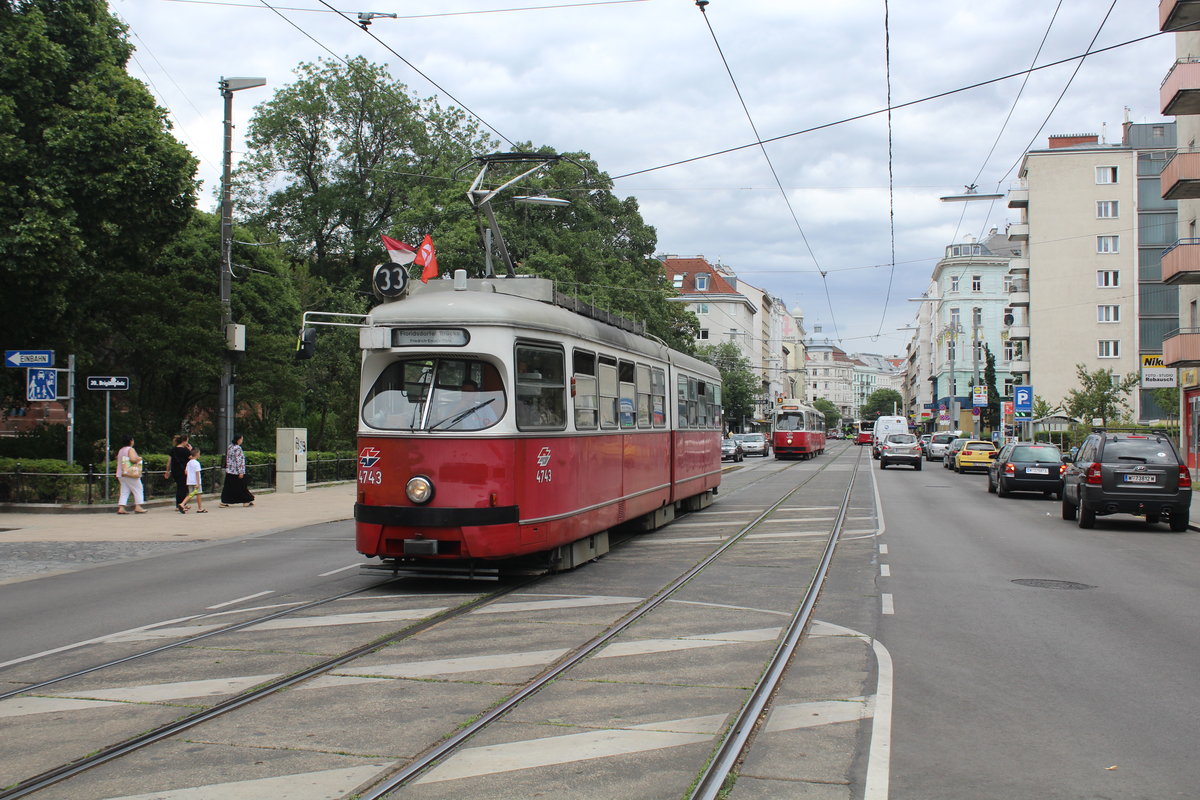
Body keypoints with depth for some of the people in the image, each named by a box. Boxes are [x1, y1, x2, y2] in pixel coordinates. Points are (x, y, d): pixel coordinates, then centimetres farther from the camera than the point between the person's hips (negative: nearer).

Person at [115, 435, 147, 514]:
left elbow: (118, 461, 20)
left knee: (124, 491, 6)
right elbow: (133, 459, -22)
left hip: (121, 474, 8)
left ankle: (121, 508, -4)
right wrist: (139, 458, -5)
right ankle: (138, 507, -7)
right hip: (130, 474, -8)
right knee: (138, 490, -1)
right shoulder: (130, 449, -9)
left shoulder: (120, 450, 18)